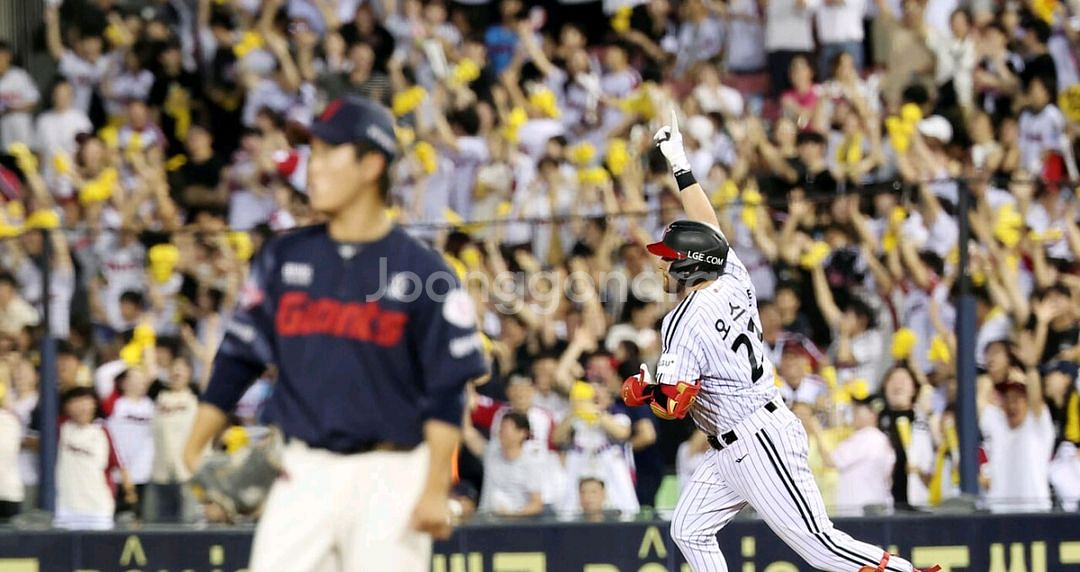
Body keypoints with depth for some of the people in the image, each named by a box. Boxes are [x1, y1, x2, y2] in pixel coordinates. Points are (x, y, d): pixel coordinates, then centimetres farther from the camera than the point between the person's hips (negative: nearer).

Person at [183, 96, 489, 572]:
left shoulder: (421, 269, -3)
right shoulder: (284, 258, 9)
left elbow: (447, 393, -5)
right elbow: (238, 358, 13)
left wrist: (436, 489, -12)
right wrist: (194, 450, 6)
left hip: (390, 477, -3)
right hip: (303, 474, 4)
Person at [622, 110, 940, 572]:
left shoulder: (686, 321, -16)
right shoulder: (734, 281, 6)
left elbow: (674, 404, -20)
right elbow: (708, 228, 22)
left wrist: (640, 392, 0)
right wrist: (679, 165, 29)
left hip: (757, 445, -10)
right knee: (689, 532, 12)